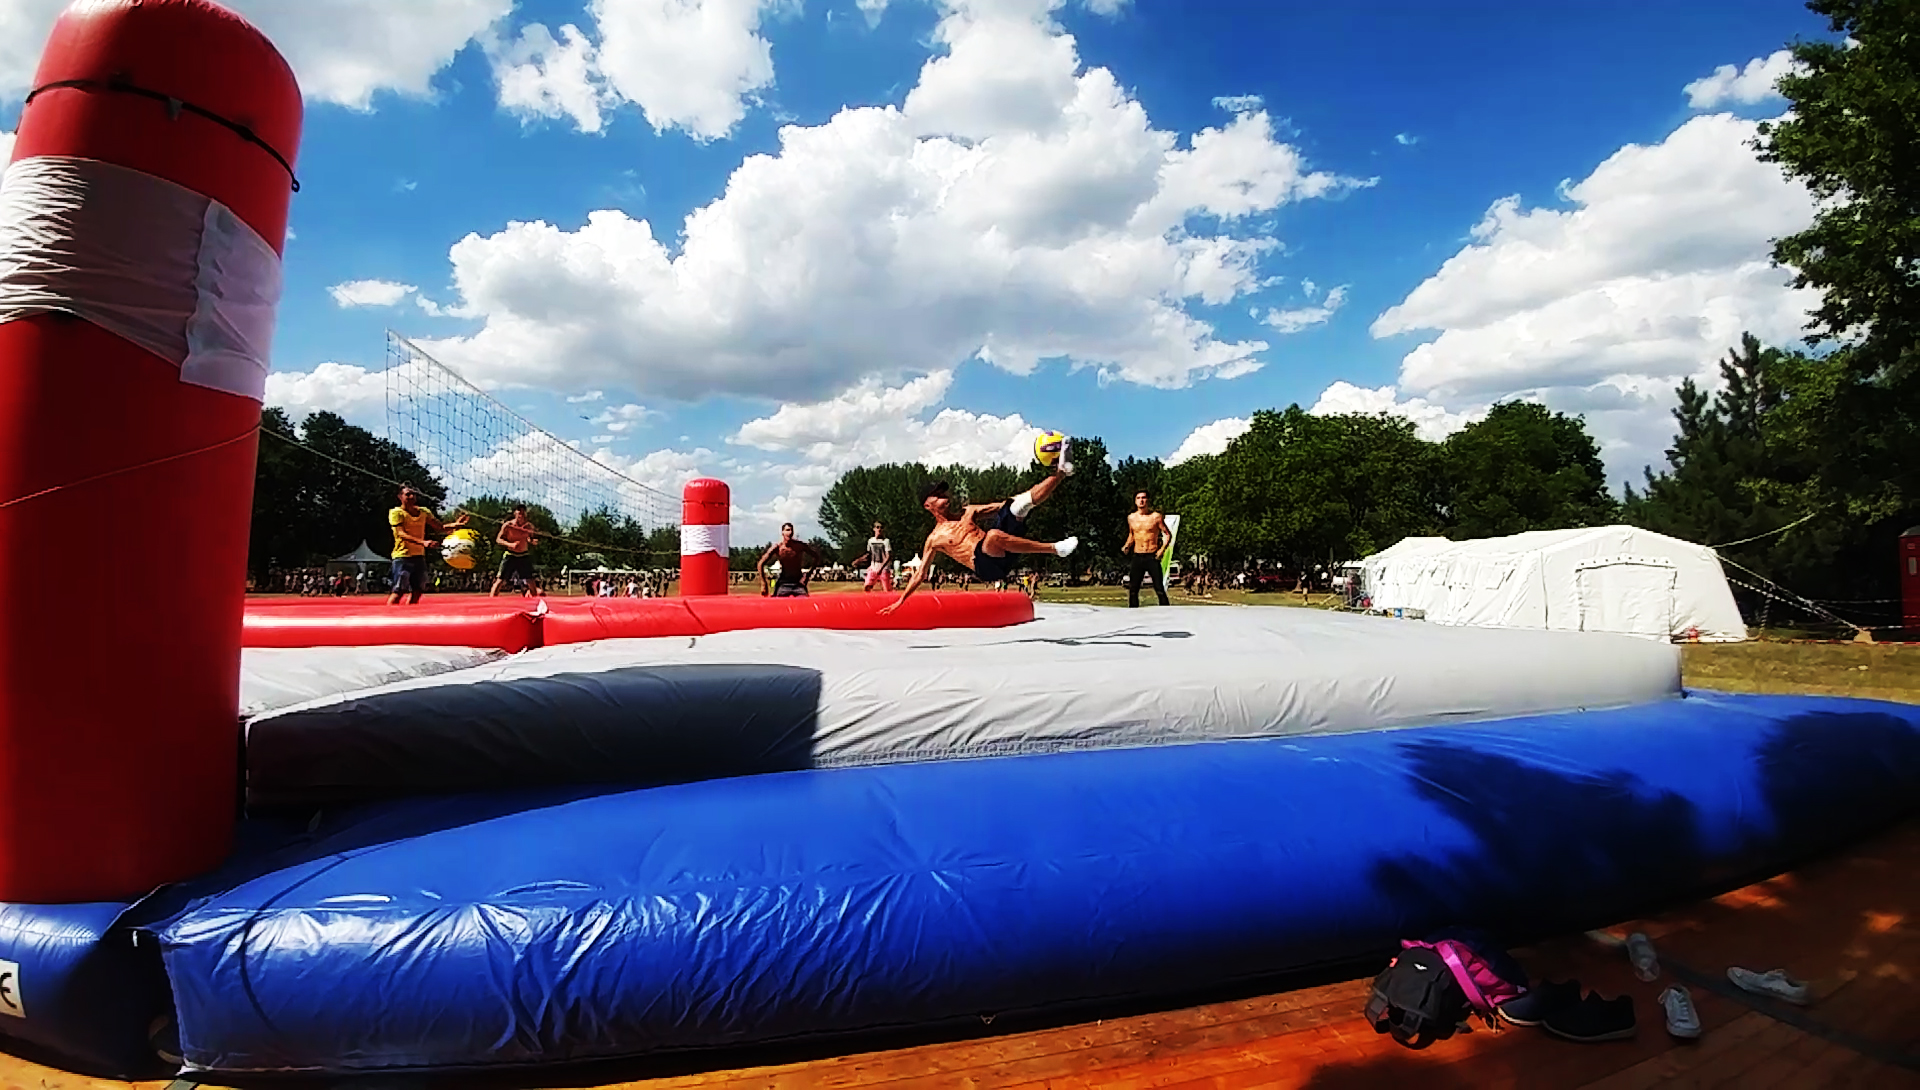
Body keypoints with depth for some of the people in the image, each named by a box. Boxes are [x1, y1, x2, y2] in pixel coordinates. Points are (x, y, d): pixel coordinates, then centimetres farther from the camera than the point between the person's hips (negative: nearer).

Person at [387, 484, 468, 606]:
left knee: (417, 591, 6)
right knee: (399, 591, -11)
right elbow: (401, 534, -20)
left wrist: (455, 525, -10)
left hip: (419, 556, 6)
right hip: (402, 556, -6)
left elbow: (440, 527, 12)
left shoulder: (424, 512, 11)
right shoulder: (396, 513, -8)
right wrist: (422, 542, -36)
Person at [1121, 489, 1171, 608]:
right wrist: (1127, 546, 7)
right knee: (1133, 589, 4)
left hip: (1152, 557, -4)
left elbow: (1168, 535, 2)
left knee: (1160, 589, -6)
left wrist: (1162, 550, -11)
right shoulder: (1131, 517, 8)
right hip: (1137, 557, 4)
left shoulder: (1156, 516, -3)